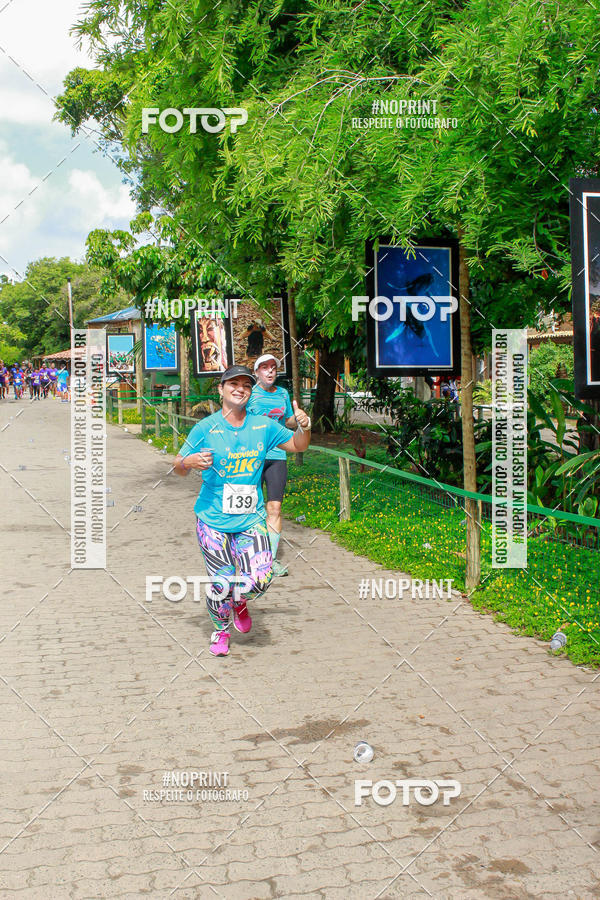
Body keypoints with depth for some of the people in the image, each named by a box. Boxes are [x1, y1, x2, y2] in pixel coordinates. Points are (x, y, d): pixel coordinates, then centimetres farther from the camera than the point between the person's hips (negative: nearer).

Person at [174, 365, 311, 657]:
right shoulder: (205, 428, -3)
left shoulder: (263, 426, 4)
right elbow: (179, 468, 3)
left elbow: (297, 445, 16)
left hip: (251, 519, 2)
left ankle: (238, 602, 26)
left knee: (260, 579, -11)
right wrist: (188, 462, -20)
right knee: (221, 584, -1)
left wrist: (304, 427, -5)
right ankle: (220, 628, 31)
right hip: (213, 519, -2)